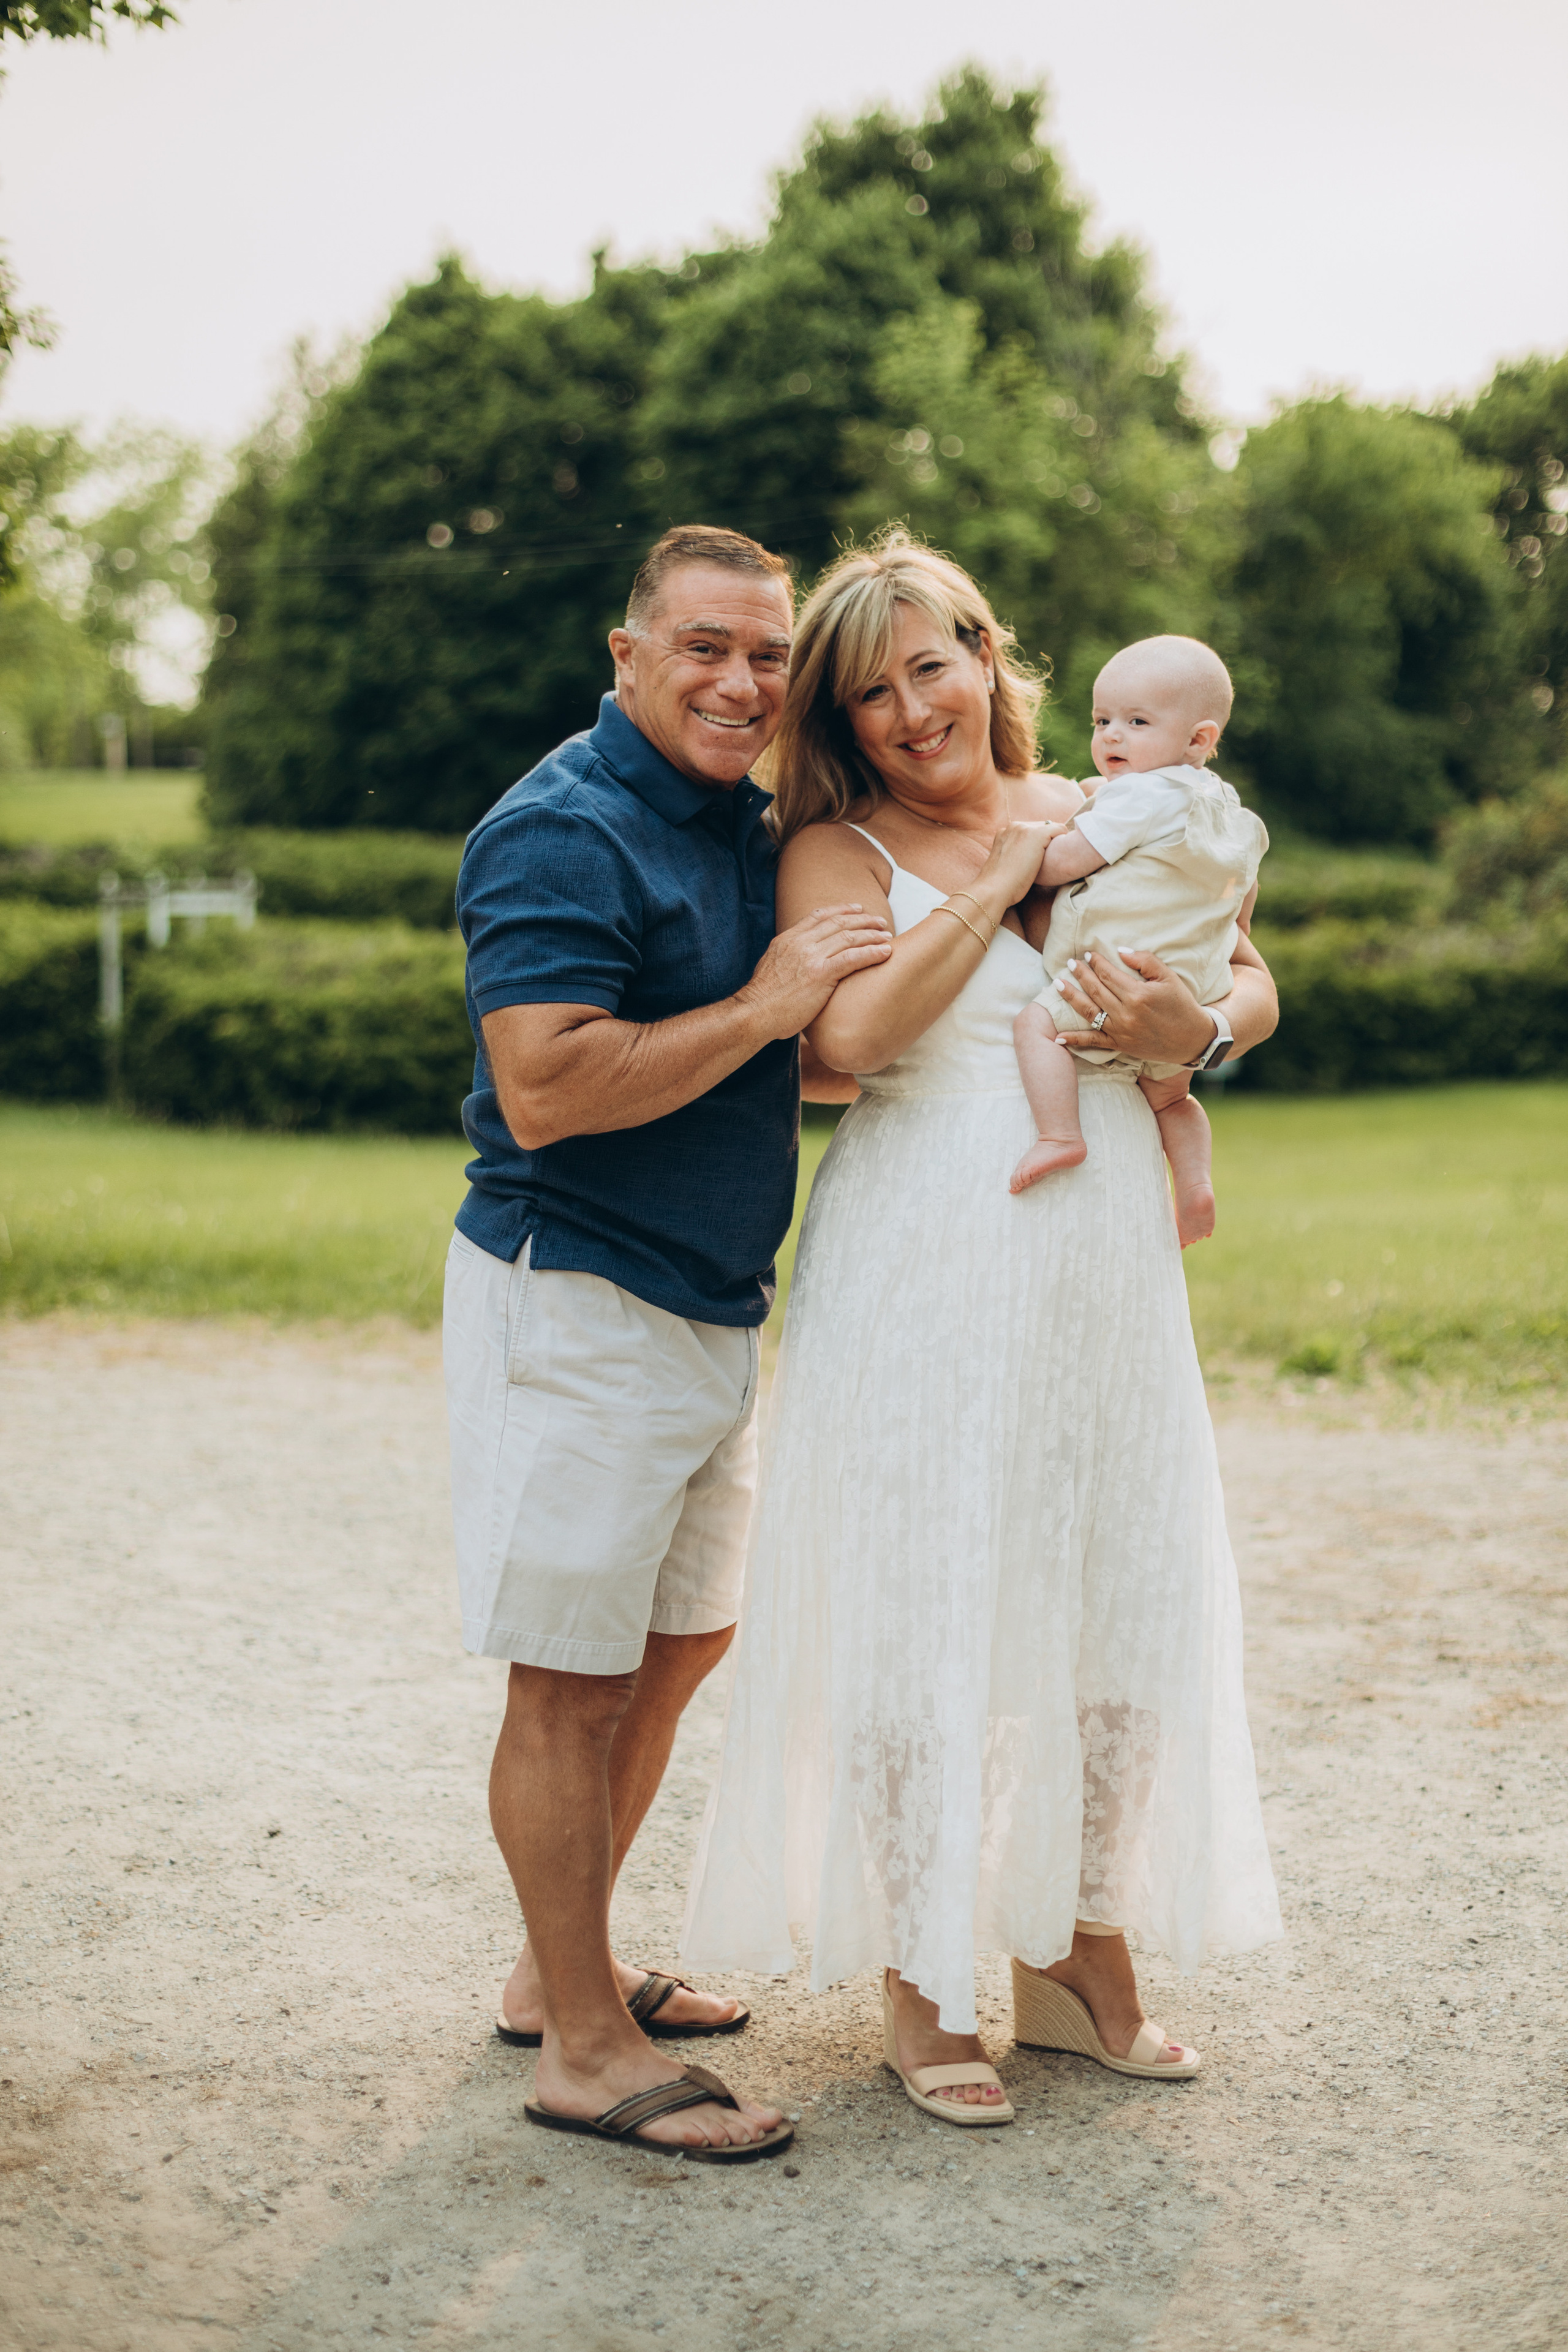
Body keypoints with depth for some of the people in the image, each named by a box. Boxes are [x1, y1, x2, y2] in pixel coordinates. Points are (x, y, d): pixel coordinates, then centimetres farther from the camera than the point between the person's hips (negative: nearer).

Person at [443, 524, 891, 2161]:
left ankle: (566, 1967, 32)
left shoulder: (747, 822, 12)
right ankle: (584, 2049, 10)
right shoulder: (565, 831, -16)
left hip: (714, 1305, 10)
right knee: (573, 1682, -1)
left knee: (677, 1649, 18)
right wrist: (765, 1006, -22)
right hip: (575, 1302, -10)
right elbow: (544, 1091, -27)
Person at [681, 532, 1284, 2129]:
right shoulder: (838, 848, -2)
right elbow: (853, 1030, -21)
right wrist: (1001, 879, -13)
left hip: (1110, 1275, 5)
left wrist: (1195, 1030, -6)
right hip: (923, 1286, -5)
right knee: (922, 1617, 2)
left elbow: (1253, 983, 17)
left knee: (1124, 1605, 12)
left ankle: (1078, 1954, 30)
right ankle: (917, 1987, 18)